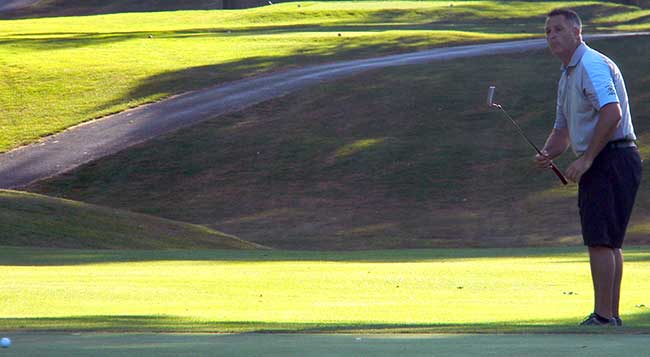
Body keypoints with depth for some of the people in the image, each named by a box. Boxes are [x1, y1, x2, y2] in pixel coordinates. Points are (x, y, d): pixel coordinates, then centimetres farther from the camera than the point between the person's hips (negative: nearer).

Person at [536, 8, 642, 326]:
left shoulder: (593, 65, -13)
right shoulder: (567, 76, 21)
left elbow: (612, 113, -26)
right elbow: (563, 130, 26)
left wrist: (585, 159, -22)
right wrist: (547, 154, 4)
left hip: (612, 157, -11)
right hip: (598, 165, 11)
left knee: (600, 241, -13)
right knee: (608, 243, 11)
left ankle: (603, 317, -15)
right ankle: (612, 315, 15)